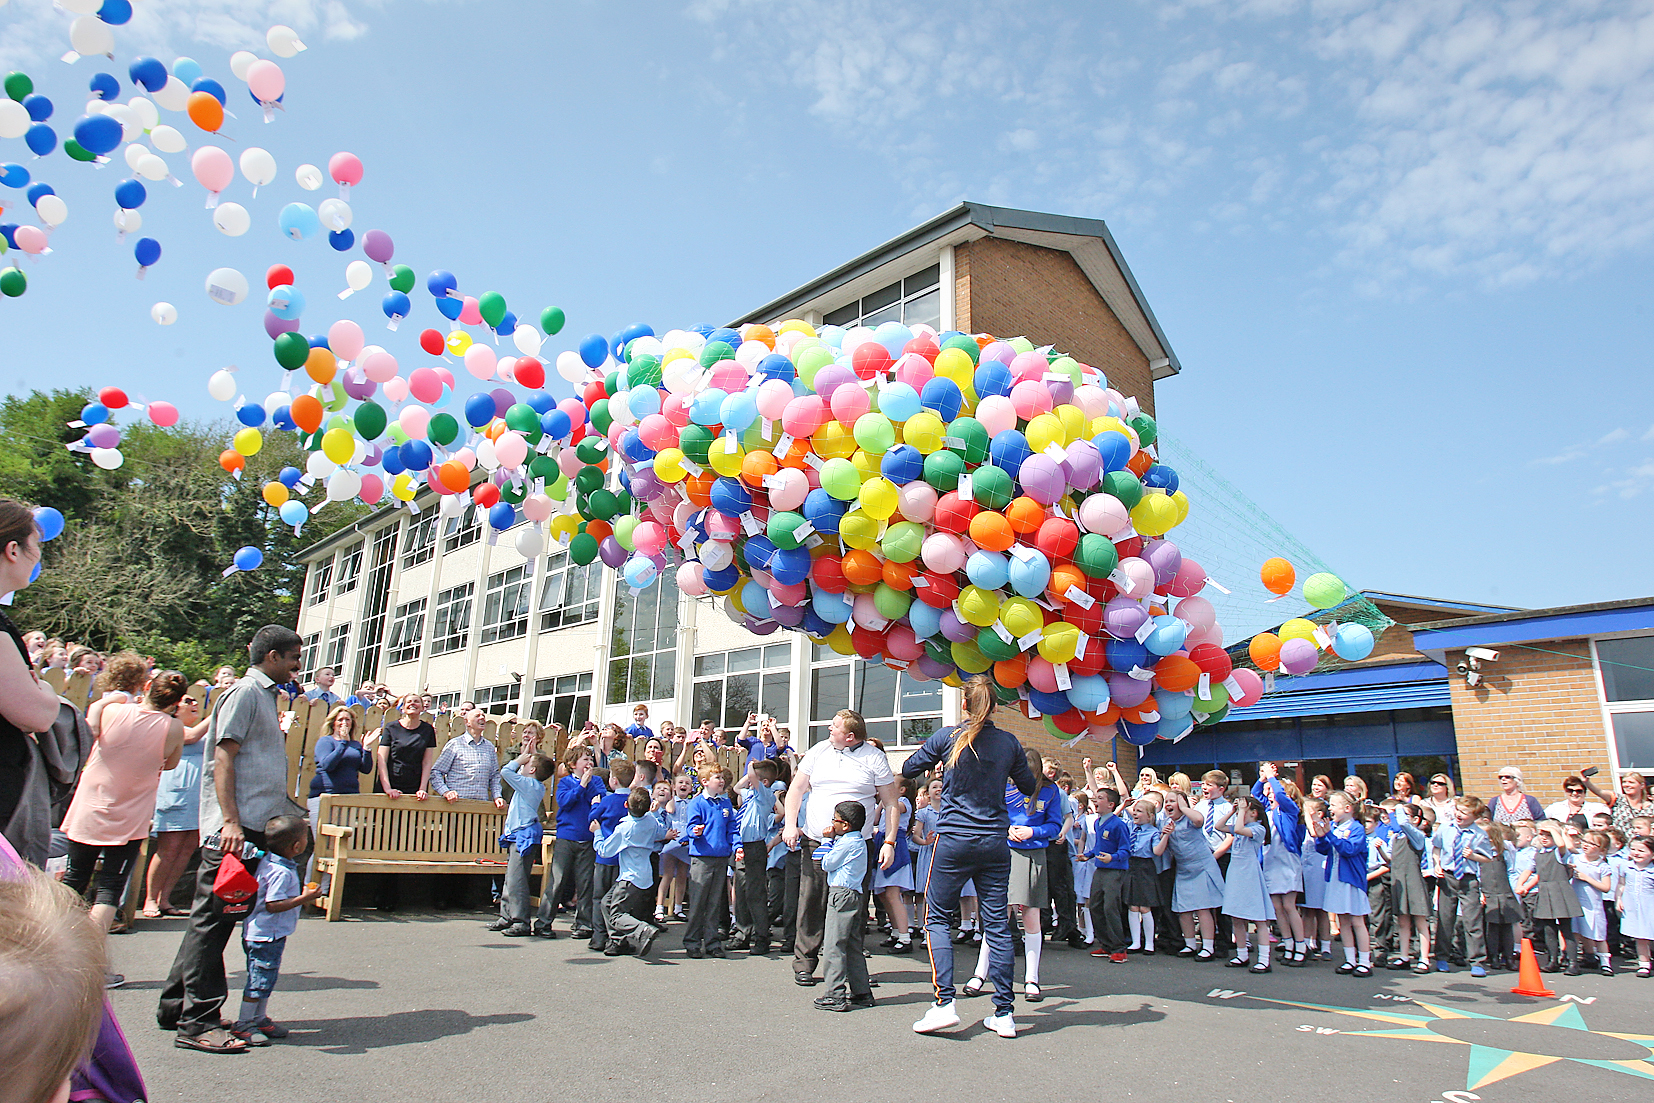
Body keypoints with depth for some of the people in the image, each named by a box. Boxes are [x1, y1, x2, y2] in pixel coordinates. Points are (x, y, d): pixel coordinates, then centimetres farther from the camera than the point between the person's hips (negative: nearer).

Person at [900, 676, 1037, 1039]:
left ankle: (945, 1002, -3)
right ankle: (1004, 1013, 12)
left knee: (937, 917, 7)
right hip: (995, 844, 3)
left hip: (954, 840, -3)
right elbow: (1030, 787, 15)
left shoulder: (947, 738, -5)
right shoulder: (1009, 743, 0)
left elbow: (908, 769, 8)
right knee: (997, 924, 7)